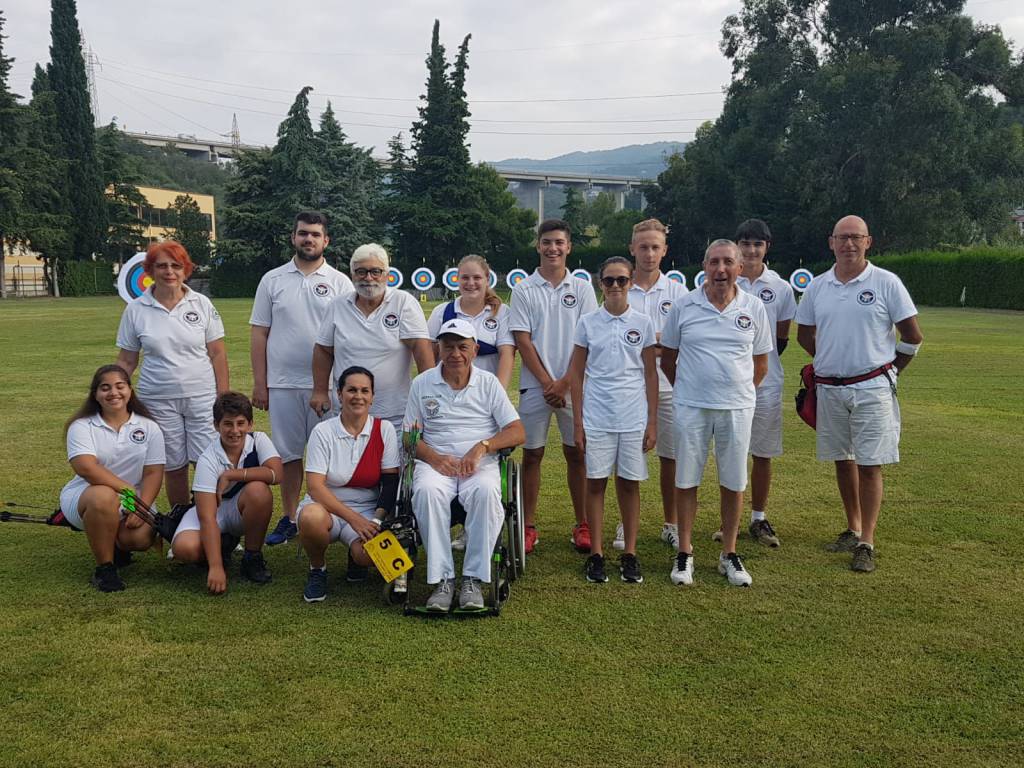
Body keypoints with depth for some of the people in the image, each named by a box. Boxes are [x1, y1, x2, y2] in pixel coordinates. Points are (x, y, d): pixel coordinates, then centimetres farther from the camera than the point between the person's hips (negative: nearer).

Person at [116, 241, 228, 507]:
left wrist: (224, 397, -2)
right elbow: (126, 361, 6)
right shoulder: (135, 310, 3)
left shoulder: (201, 304, 2)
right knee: (174, 468, 8)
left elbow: (217, 354, 3)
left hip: (202, 396, 0)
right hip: (158, 400, 1)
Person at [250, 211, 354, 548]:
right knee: (288, 454, 8)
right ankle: (288, 519, 19)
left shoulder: (340, 282, 4)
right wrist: (259, 383, 1)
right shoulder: (272, 280, 7)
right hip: (283, 383, 1)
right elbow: (259, 334, 7)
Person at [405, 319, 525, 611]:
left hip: (480, 463, 0)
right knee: (427, 491, -35)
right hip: (435, 461, 0)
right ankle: (442, 579, -29)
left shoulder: (489, 383, 10)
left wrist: (482, 447, -13)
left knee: (486, 491, -36)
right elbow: (410, 436, 9)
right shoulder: (422, 384, 12)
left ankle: (473, 579, -27)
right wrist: (434, 458, -12)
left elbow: (518, 433, 4)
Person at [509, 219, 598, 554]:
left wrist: (565, 382, -10)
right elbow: (522, 341, -2)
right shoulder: (523, 290, 3)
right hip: (535, 386, 0)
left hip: (573, 385, 0)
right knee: (532, 454, 4)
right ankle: (528, 526, 12)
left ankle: (582, 525, 15)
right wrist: (547, 383, -9)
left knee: (577, 453, 5)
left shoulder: (582, 288, 4)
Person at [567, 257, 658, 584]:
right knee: (595, 483, 4)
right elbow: (576, 373, 4)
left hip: (634, 418, 0)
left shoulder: (642, 322, 3)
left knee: (629, 483, 6)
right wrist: (577, 422, 0)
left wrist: (652, 422, 1)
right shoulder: (588, 322, 2)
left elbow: (650, 374, 5)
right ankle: (596, 554, 14)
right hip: (596, 418, 0)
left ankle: (630, 554, 15)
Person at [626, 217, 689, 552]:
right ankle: (626, 524, 19)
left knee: (671, 457, 6)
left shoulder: (677, 291, 5)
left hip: (668, 385, 1)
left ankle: (671, 525, 20)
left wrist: (661, 344, -17)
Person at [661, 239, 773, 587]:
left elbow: (760, 363, 12)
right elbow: (667, 357, 9)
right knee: (686, 480, 4)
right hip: (691, 407, -1)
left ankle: (729, 555, 21)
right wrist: (686, 389, 9)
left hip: (737, 408, 1)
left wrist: (740, 392, 10)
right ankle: (684, 553, 16)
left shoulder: (754, 308, 3)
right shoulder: (683, 306, 0)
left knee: (733, 483, 7)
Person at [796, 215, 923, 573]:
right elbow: (805, 335, 18)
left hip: (871, 389, -4)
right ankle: (853, 529, 27)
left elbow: (912, 336, -1)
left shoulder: (886, 283, -5)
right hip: (829, 389, 4)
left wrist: (888, 370, 5)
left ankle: (866, 542, 3)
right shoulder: (817, 287, 6)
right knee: (842, 460, 13)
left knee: (869, 465, -3)